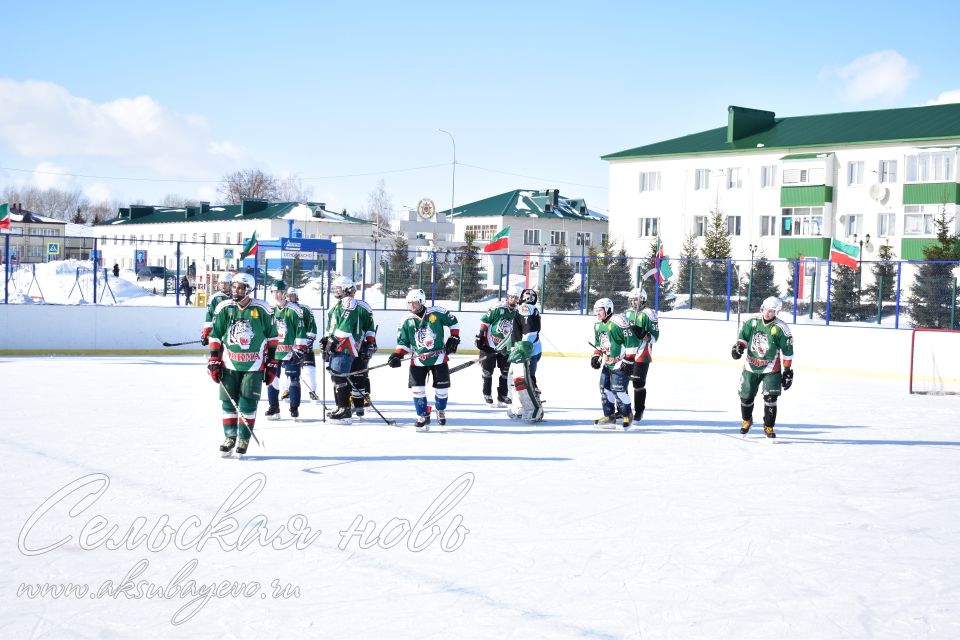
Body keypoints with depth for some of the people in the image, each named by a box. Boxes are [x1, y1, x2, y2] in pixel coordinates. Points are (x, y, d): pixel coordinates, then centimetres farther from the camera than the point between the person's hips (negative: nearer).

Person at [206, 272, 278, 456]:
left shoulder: (261, 309, -4)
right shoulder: (224, 308, 0)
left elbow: (272, 337, 3)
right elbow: (215, 336, 6)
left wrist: (272, 364, 2)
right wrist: (213, 361, 0)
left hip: (254, 365, -2)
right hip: (229, 363, 2)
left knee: (248, 404, -2)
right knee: (228, 402, 4)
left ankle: (244, 439, 11)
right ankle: (230, 436, 18)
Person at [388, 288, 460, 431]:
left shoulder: (437, 313, -10)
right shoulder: (406, 321, -3)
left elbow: (453, 322, 4)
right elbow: (403, 342, 3)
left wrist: (454, 337, -2)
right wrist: (397, 355, -12)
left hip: (439, 357, -1)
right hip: (418, 359, 2)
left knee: (442, 388, 4)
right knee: (417, 389, -6)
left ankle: (441, 411, 32)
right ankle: (423, 417, 9)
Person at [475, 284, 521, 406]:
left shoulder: (518, 313, -1)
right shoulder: (497, 308, -16)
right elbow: (485, 321, -10)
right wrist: (479, 336, -11)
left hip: (505, 348, 5)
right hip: (489, 345, -5)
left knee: (506, 371, 6)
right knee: (487, 371, 2)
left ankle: (502, 396, 15)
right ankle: (487, 395, 14)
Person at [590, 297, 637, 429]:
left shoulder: (618, 322, -19)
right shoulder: (598, 325, 10)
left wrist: (629, 360, -20)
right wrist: (596, 356, 11)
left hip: (620, 363, -9)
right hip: (607, 362, 9)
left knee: (618, 390, -11)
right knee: (605, 388, 7)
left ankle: (627, 416, 3)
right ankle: (609, 416, 15)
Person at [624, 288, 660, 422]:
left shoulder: (649, 314, -8)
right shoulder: (627, 313, 12)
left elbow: (655, 336, -11)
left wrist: (644, 335, -28)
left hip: (642, 355, -6)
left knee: (638, 383, -4)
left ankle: (639, 412, 9)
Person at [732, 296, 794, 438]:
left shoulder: (780, 328, -14)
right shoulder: (752, 322, -4)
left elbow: (787, 351, -8)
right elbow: (743, 336, 10)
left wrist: (787, 371, -8)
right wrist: (739, 346, -11)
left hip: (771, 369, -3)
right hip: (751, 366, 3)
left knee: (770, 397, -13)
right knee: (746, 396, 10)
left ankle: (769, 427, 3)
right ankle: (746, 420, 37)